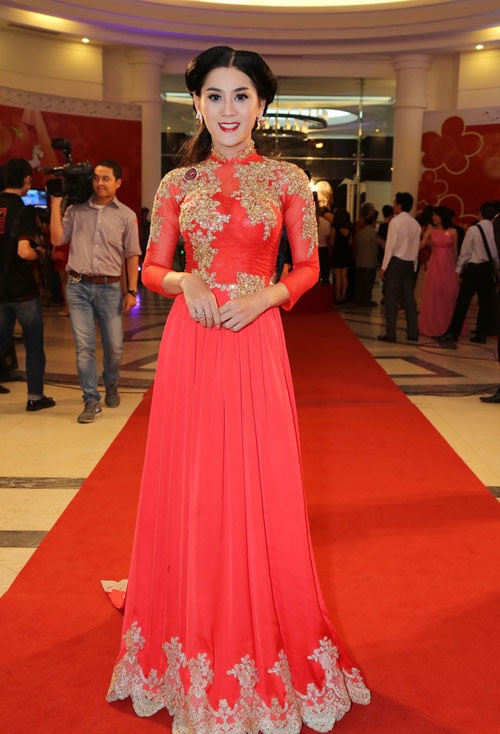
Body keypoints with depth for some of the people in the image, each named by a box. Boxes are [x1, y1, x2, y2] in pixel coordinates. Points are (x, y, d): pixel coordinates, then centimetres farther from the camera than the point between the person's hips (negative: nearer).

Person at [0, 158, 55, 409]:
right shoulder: (23, 210, -13)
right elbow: (24, 251, -23)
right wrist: (38, 254, -3)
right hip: (22, 287, -6)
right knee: (34, 342, 7)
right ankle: (35, 396, 12)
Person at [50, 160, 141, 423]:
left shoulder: (126, 215, 6)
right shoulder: (76, 210, 9)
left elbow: (132, 255, 6)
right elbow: (57, 239, 1)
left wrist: (131, 291, 0)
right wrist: (56, 202, 2)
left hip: (109, 286, 0)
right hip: (78, 286, 1)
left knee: (114, 345, 5)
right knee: (84, 346, -2)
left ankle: (111, 386, 32)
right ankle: (92, 401, 5)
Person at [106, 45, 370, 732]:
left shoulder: (287, 179, 4)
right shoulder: (177, 183, 8)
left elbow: (307, 268, 7)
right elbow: (152, 268, 11)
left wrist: (265, 296, -11)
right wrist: (184, 281, -10)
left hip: (256, 343, -1)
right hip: (189, 345, 2)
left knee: (259, 490, 4)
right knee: (189, 489, 8)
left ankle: (262, 653, 26)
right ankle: (194, 644, 31)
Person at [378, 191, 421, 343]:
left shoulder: (396, 221, -10)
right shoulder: (415, 224, 9)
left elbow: (390, 245, -12)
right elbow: (416, 248, 11)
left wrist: (384, 266, -9)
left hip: (395, 262, -6)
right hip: (410, 263, 6)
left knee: (391, 298, -3)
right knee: (409, 298, 10)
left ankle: (390, 334, -3)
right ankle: (413, 333, 12)